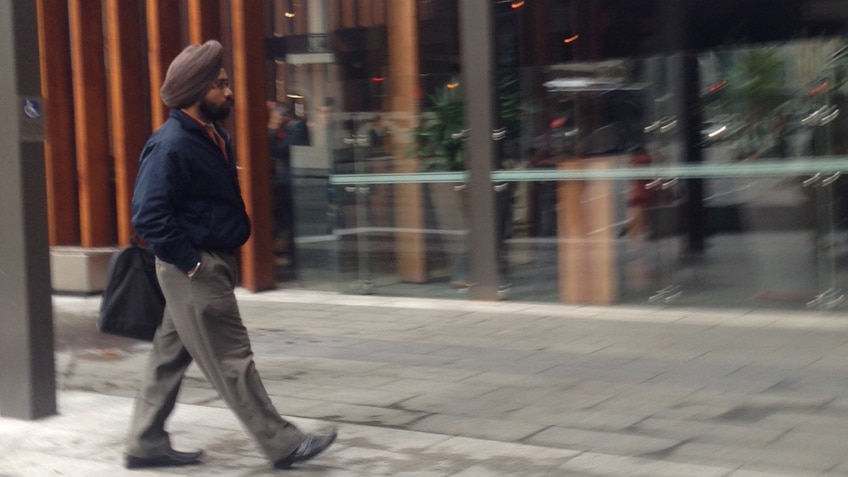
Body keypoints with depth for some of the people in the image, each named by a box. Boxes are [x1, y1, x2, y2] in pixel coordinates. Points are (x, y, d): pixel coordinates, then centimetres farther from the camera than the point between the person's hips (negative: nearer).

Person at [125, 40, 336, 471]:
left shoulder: (212, 137, 10)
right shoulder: (171, 146, -19)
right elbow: (148, 215, -23)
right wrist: (191, 263, -20)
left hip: (212, 263, 9)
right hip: (194, 270, -9)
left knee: (171, 355, 15)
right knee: (231, 361, -2)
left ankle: (146, 444, 25)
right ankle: (283, 445, 5)